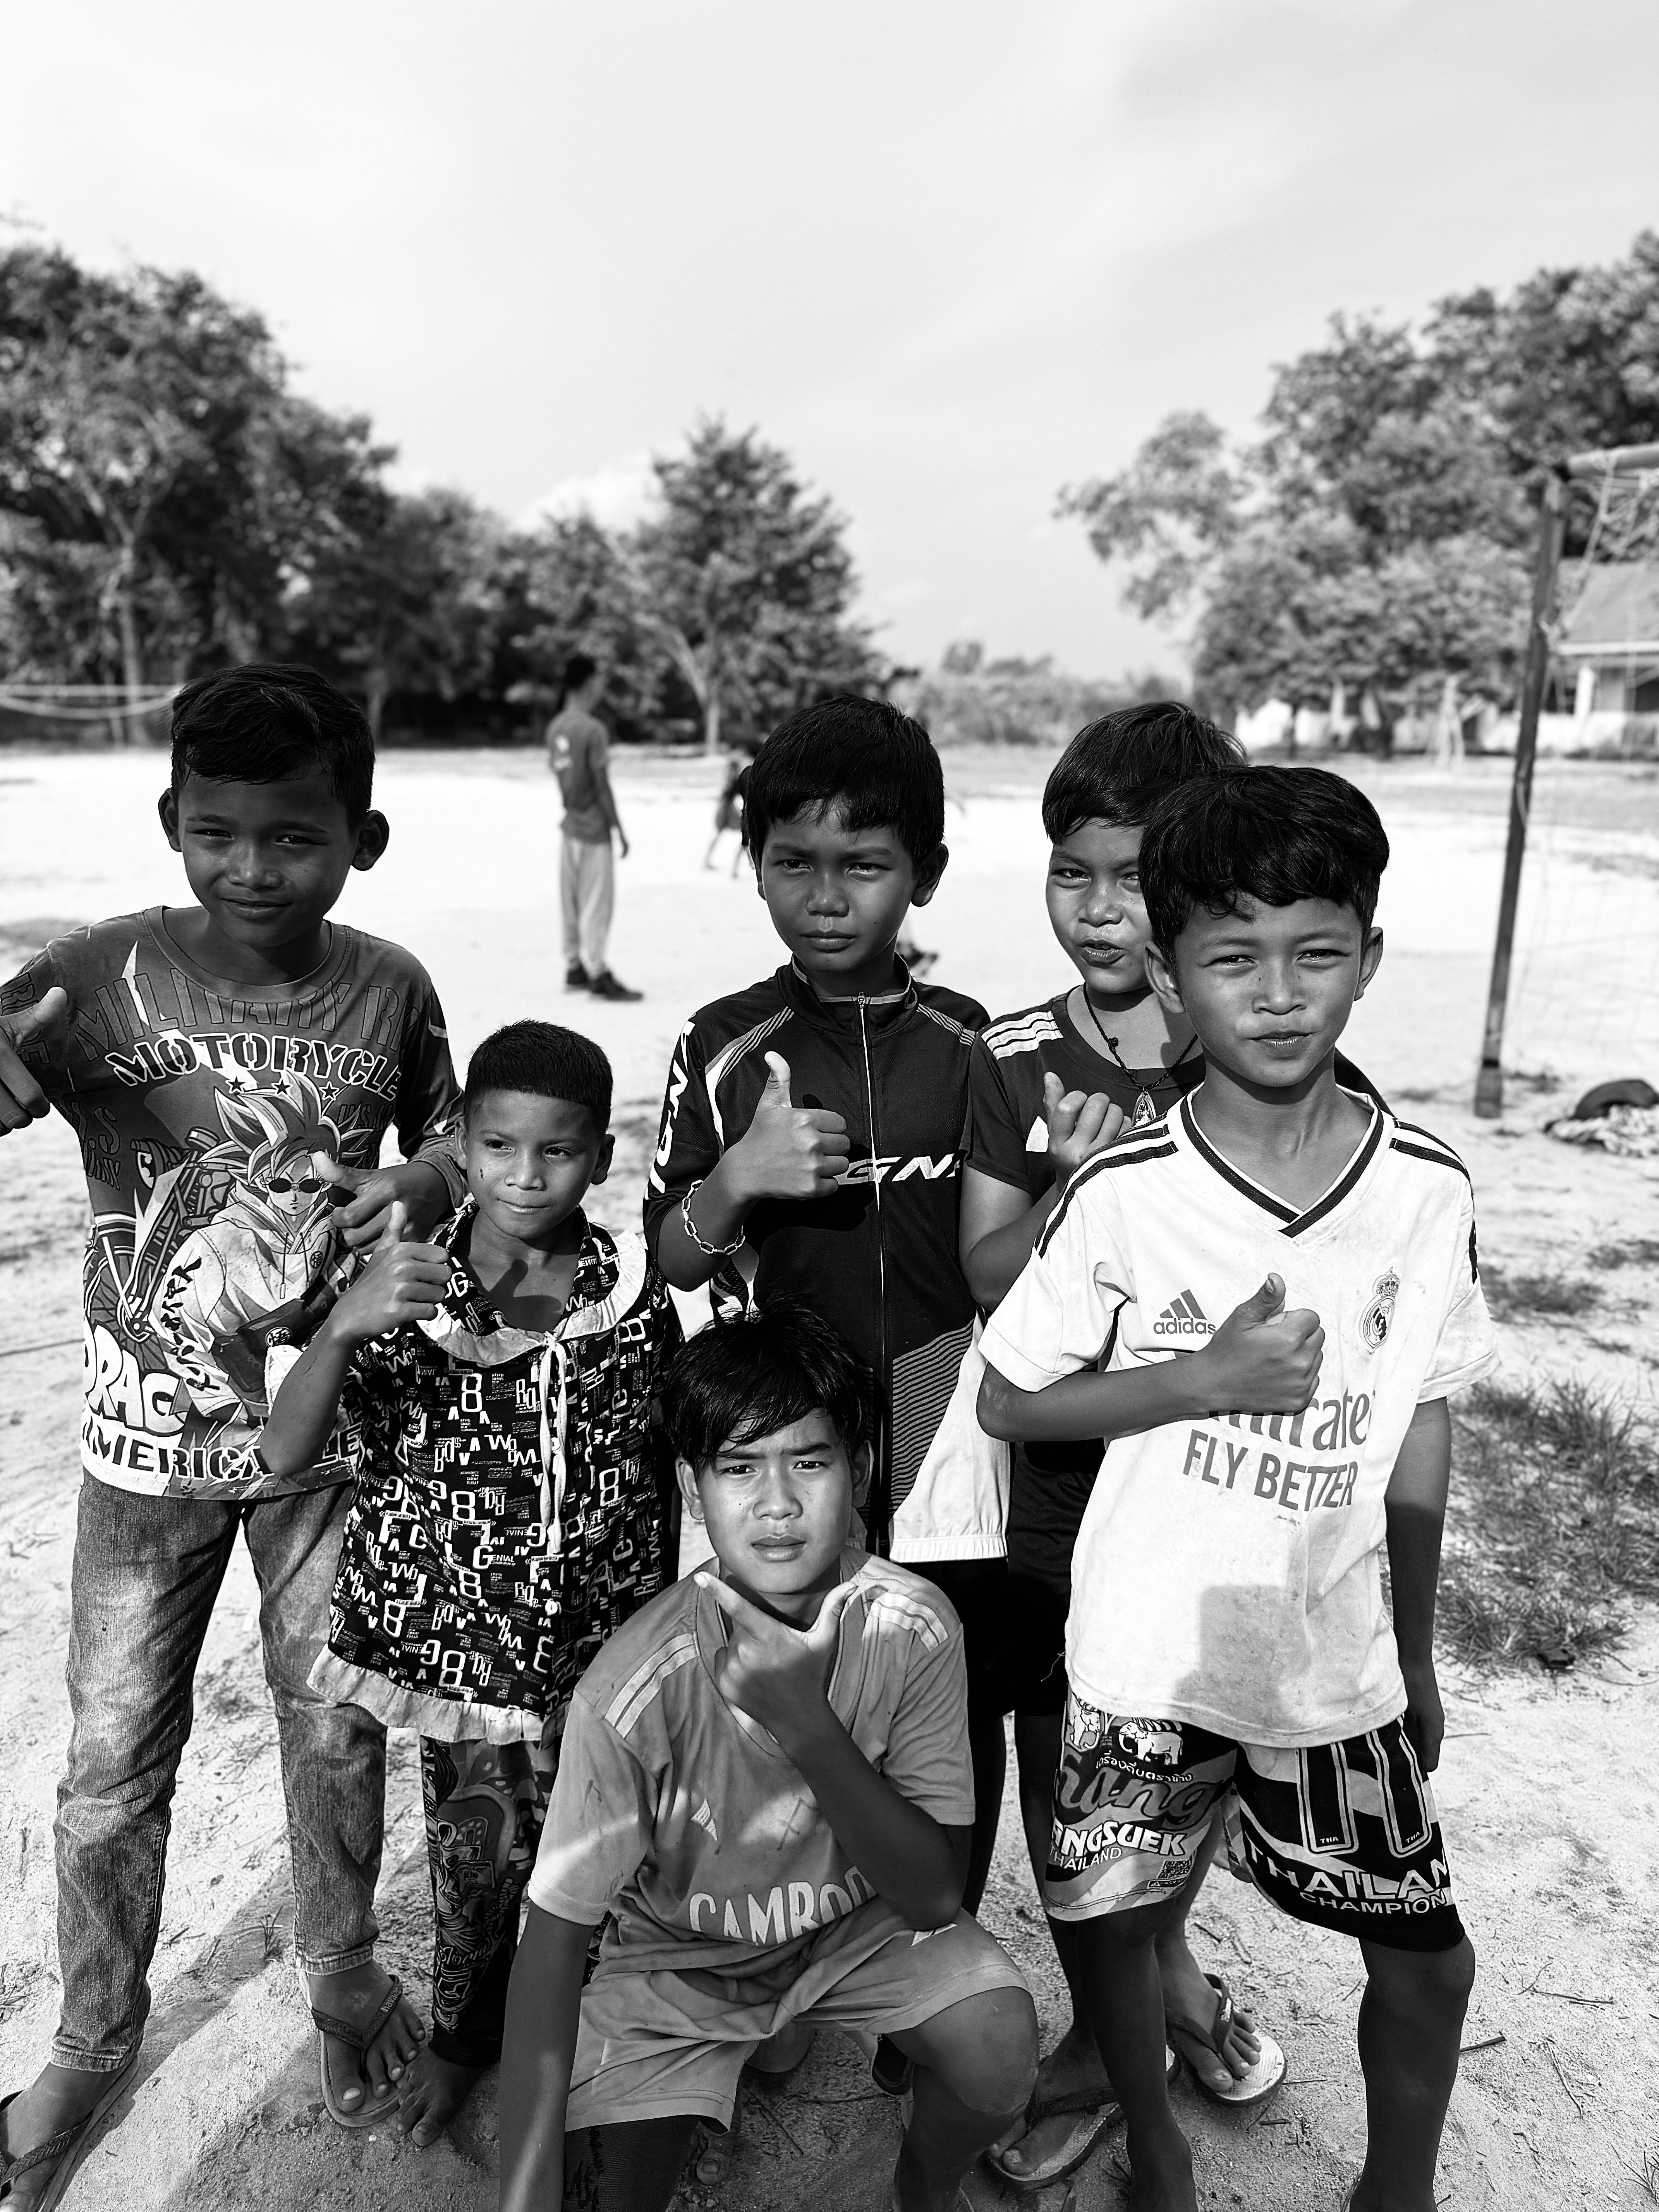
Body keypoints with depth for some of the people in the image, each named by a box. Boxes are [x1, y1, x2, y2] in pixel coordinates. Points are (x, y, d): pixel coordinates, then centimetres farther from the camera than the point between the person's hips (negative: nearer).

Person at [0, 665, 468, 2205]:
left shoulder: (388, 988, -9)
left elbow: (450, 1131, 5)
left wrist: (417, 1186, -16)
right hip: (150, 1439, 0)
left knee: (336, 1730, 17)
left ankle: (341, 1965, 46)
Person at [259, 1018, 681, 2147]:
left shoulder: (639, 1285, -9)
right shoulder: (406, 1286, -13)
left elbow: (667, 1448, 3)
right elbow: (286, 1454, -18)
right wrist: (345, 1325, -36)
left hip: (602, 1640, 1)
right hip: (454, 1638, -1)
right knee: (478, 1857, 14)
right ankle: (464, 2033, 46)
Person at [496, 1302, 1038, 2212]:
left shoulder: (913, 1626, -25)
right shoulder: (636, 1687, -30)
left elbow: (933, 1895, -25)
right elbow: (555, 1934, -21)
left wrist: (805, 1722, -39)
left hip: (864, 1919, 2)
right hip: (678, 1953, -1)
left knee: (1000, 2049, -21)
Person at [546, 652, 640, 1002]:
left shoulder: (555, 727, 7)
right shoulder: (593, 729, -16)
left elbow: (557, 772, 12)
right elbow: (602, 785, -15)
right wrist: (619, 829, -9)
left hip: (570, 827, 8)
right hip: (594, 829, -8)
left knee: (572, 901, 11)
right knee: (597, 903, -4)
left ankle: (575, 968, 17)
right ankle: (598, 973, -2)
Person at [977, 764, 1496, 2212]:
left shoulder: (1429, 1191, -9)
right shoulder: (1122, 1196, -17)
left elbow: (1422, 1430, 2)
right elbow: (1007, 1403, -8)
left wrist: (1417, 1657, 10)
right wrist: (1210, 1376, -21)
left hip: (1339, 1665, 2)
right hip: (1146, 1656, -1)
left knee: (1428, 1955, 14)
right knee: (1114, 1924, 15)